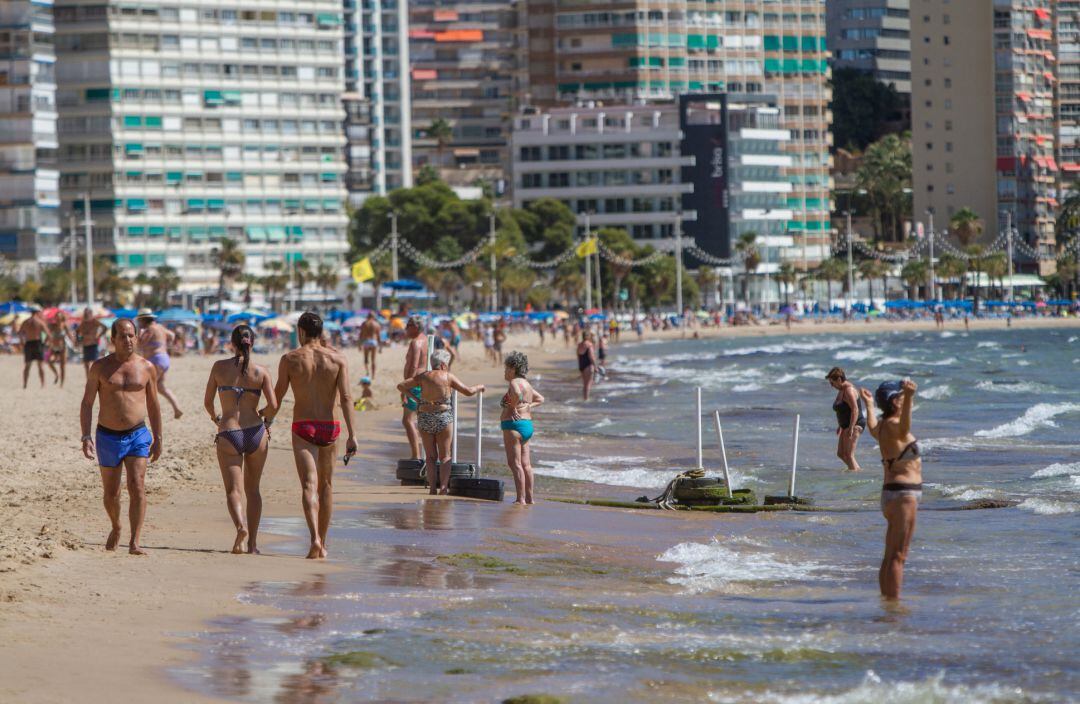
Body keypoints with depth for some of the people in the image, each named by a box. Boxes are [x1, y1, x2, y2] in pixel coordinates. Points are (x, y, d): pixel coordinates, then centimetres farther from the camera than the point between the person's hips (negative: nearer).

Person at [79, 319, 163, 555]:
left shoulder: (147, 368, 3)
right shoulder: (100, 367, -1)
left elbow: (153, 405, 13)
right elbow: (87, 403, 1)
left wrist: (157, 438, 12)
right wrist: (86, 436, -8)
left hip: (137, 435, -1)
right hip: (108, 436, 1)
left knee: (137, 487, -17)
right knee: (111, 492, 11)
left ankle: (135, 543, -19)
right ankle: (116, 528, 39)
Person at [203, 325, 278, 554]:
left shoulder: (220, 367, 0)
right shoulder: (260, 371, 0)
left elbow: (207, 402, 6)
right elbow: (273, 405, -6)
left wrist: (215, 418, 27)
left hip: (228, 434, -2)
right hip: (255, 432, 2)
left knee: (233, 490, 0)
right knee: (252, 490, 16)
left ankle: (241, 526, -30)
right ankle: (252, 543, 16)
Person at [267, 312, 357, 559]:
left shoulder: (290, 359, -1)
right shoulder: (337, 358, 1)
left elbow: (277, 397, 3)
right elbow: (345, 398, -7)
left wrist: (267, 417, 23)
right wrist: (352, 435, -9)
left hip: (303, 427, -2)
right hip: (329, 427, 2)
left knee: (309, 484, -10)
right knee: (326, 485, 17)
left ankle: (315, 538, -30)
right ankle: (322, 544, 22)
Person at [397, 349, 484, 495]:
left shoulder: (423, 377, 2)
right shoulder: (448, 377, -5)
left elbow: (401, 386, 2)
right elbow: (468, 391, 0)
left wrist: (415, 397, 10)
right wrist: (479, 387, 19)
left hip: (424, 417, 3)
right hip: (443, 417, -3)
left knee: (431, 456, 10)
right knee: (445, 456, 5)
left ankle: (433, 487, 2)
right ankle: (443, 487, -7)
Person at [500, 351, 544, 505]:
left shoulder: (515, 383, -12)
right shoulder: (526, 384, 17)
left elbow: (517, 393, -36)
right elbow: (540, 399, 31)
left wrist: (513, 408, -20)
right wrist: (528, 406, 15)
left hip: (514, 425, -10)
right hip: (527, 425, 10)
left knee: (515, 463, -10)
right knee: (526, 464, 11)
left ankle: (521, 499, -14)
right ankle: (529, 499, 14)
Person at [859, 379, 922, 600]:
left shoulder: (882, 426, 14)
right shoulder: (891, 426, -16)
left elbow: (873, 429, 40)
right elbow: (903, 430, -42)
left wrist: (869, 406, 59)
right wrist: (909, 397, -59)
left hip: (893, 493, 10)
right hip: (903, 493, -10)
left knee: (890, 556, 16)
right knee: (897, 556, -11)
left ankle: (887, 599, 22)